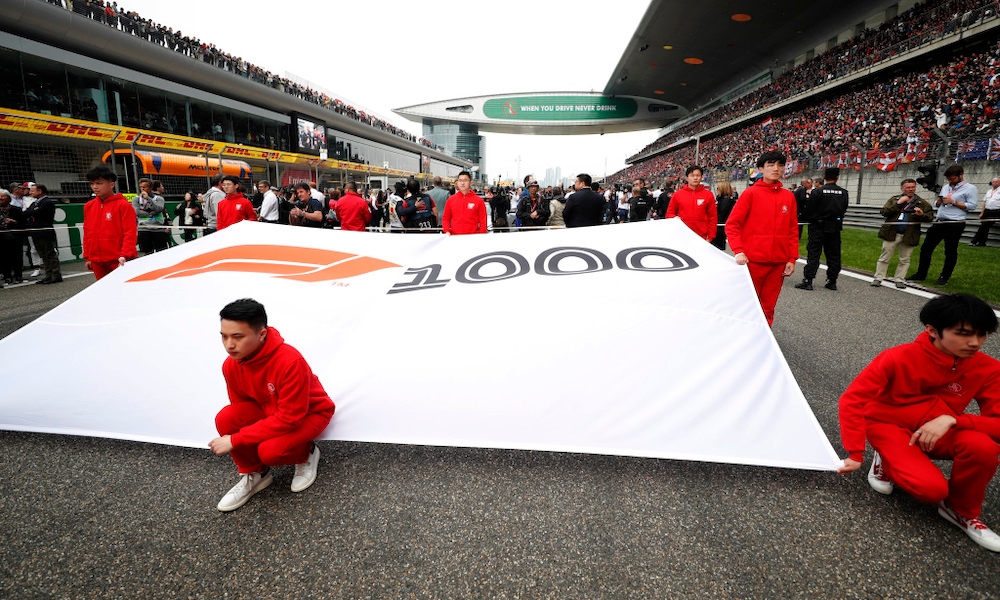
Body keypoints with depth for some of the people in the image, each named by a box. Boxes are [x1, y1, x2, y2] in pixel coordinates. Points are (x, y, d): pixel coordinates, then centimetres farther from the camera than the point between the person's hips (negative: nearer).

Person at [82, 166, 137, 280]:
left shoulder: (123, 205, -6)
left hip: (119, 261, -5)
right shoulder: (88, 206, 11)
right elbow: (87, 233, 16)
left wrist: (125, 255, -19)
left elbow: (130, 233, -11)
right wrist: (87, 257, 14)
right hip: (97, 262, 6)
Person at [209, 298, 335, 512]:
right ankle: (254, 474, 4)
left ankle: (307, 454, 5)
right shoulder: (231, 365, -15)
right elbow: (240, 407, 3)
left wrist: (235, 440, -30)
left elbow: (290, 418, -33)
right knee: (226, 418, -19)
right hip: (268, 409, 6)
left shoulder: (290, 361, -36)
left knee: (269, 450, -30)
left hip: (310, 413, -6)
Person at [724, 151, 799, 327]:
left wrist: (792, 258, 4)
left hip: (779, 263, 4)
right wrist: (738, 251, -18)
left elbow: (793, 230, 11)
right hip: (752, 261, -4)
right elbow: (732, 224, -7)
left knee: (768, 307, 11)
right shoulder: (751, 193, -3)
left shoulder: (789, 197, 9)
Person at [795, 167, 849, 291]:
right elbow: (844, 210, 8)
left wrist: (808, 220, 11)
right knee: (834, 255, 10)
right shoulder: (844, 193, 3)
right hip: (835, 228, 4)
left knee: (813, 254, -3)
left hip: (819, 226, -4)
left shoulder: (818, 192, -10)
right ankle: (832, 281, 16)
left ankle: (807, 281, -7)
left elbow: (809, 210, -7)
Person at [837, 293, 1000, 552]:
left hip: (937, 430, 4)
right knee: (932, 489, -26)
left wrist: (951, 420, -34)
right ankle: (887, 461, 8)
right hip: (889, 425, -4)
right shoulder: (899, 358, -24)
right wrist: (855, 454, -26)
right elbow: (851, 400, -24)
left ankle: (960, 510, -1)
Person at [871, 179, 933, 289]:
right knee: (884, 258, 4)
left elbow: (930, 216, 5)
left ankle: (899, 280, 17)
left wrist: (922, 215, -17)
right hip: (891, 234, -1)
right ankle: (878, 278, 10)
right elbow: (884, 212, -6)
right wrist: (898, 204, -15)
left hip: (908, 236, 1)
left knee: (904, 260, 7)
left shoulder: (922, 203, 7)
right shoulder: (894, 200, 6)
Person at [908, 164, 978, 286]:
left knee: (950, 252, 3)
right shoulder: (945, 187, 18)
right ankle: (921, 274, 13)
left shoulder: (970, 188, -2)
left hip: (955, 224, -7)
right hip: (939, 222, 7)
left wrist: (954, 202, -15)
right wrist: (939, 202, 2)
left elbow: (972, 206, -10)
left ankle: (944, 277, 11)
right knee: (926, 248, 5)